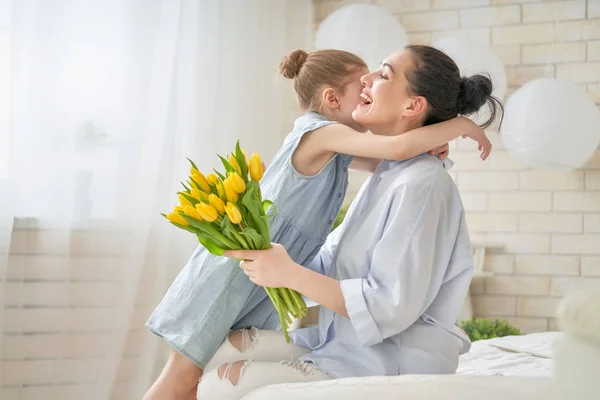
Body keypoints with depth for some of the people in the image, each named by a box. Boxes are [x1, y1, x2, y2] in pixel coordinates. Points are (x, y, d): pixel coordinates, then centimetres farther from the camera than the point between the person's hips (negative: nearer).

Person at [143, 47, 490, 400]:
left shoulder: (335, 150, 11)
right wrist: (462, 125, -16)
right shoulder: (324, 133, -16)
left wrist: (429, 146, 4)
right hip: (232, 273, -9)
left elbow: (387, 164, 25)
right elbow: (398, 148, -28)